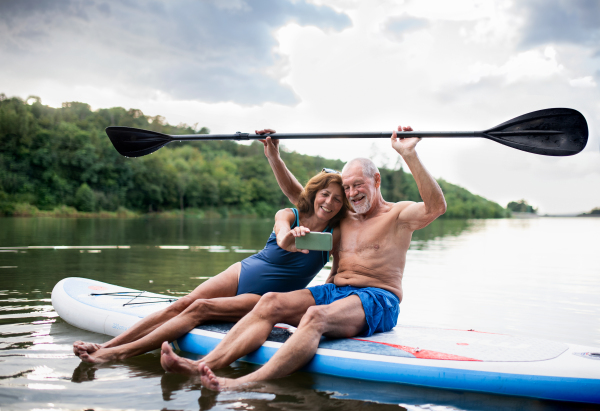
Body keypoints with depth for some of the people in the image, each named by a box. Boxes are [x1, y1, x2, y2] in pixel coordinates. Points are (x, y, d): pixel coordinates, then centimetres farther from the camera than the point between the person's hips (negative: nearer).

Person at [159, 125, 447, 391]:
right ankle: (204, 365, -36)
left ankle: (246, 384, -55)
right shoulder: (343, 219, 22)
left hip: (377, 299, -6)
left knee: (315, 316, -37)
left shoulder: (398, 215, 5)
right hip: (334, 291, 6)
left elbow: (436, 206, -16)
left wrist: (409, 156, -23)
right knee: (271, 302, -20)